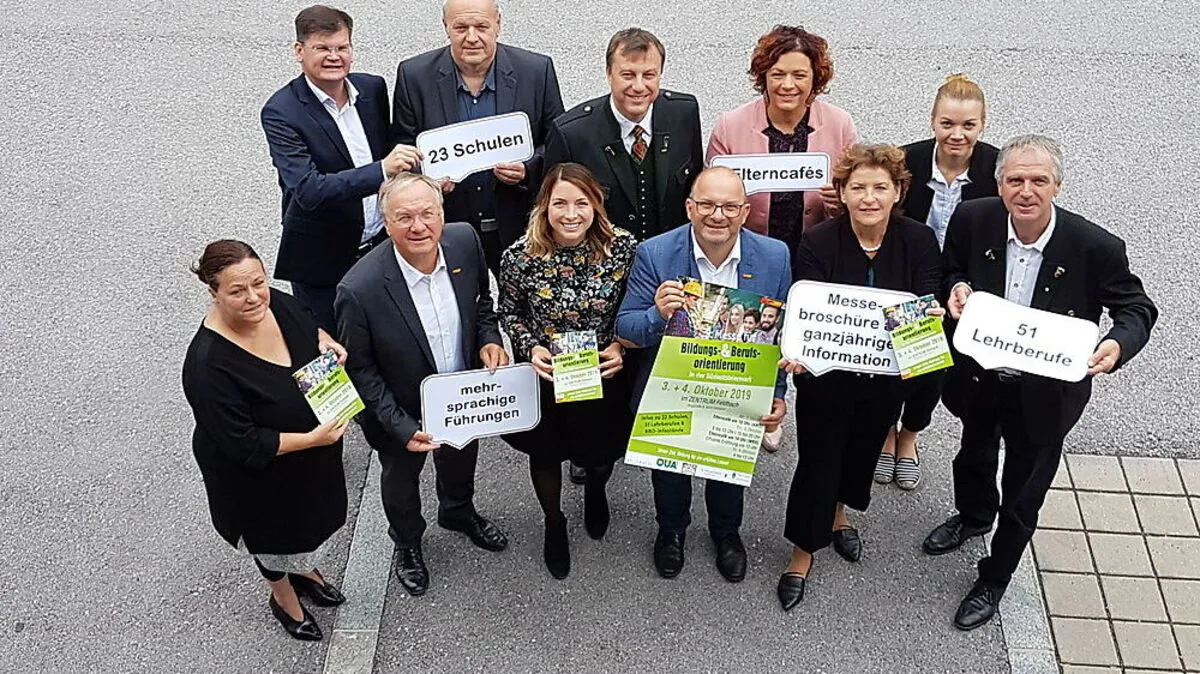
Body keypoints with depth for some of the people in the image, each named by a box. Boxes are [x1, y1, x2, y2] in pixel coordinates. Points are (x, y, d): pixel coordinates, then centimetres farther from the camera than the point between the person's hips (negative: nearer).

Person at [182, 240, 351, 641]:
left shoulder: (276, 304, -19)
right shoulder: (208, 364, -37)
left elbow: (310, 326, 6)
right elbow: (243, 445, -30)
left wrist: (326, 342, -15)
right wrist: (311, 439, -32)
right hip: (259, 476, -6)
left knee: (312, 515, 31)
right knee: (276, 533, 23)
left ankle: (305, 571, 63)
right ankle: (283, 597, 55)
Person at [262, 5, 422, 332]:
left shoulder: (373, 88, 0)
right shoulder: (281, 112, -17)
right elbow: (307, 191, -29)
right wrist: (382, 170, -39)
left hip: (384, 244, 5)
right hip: (322, 263, -4)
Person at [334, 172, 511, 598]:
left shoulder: (464, 241, -23)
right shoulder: (360, 289, -36)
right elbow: (358, 368, -21)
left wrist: (489, 339, -17)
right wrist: (401, 428, -23)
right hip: (404, 411, -4)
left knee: (461, 460, 33)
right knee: (401, 479, 27)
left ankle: (459, 513, 67)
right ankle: (407, 543, 60)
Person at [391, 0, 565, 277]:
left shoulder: (538, 71, -5)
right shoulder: (414, 75, -4)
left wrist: (528, 170, -18)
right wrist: (425, 175, -20)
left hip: (518, 226, 0)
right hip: (446, 230, 0)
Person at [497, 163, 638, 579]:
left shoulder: (623, 247, -19)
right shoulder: (520, 257, -21)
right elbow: (510, 313, -3)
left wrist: (621, 346, -17)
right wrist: (530, 347, -19)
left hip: (605, 376, 1)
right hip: (544, 377, -1)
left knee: (601, 455, 22)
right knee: (545, 455, 21)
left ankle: (595, 492, 62)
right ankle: (554, 524, 53)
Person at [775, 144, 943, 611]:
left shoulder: (919, 242, -13)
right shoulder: (817, 244, -19)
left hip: (886, 376, 3)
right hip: (826, 375, -3)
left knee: (863, 449, 25)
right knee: (817, 461, 5)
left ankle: (837, 513, 55)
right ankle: (803, 552, 28)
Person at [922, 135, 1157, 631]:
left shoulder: (1096, 247, -26)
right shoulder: (972, 220, -18)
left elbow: (1137, 308, -11)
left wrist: (1118, 344, -33)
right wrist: (956, 289, -22)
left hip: (1043, 393, -3)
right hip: (978, 378, 3)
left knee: (1022, 496, 15)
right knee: (974, 457, 32)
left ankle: (993, 580, 42)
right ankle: (975, 515, 66)